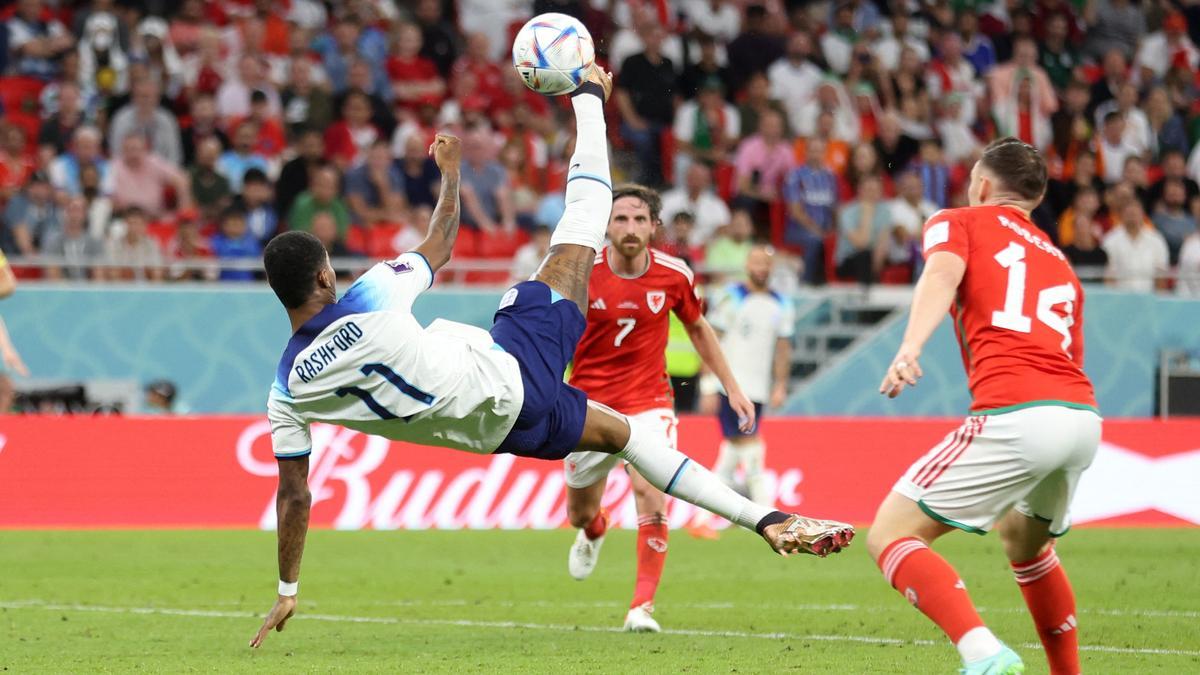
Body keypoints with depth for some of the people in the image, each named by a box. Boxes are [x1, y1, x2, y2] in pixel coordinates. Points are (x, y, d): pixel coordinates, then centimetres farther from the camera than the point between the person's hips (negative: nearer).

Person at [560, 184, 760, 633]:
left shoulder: (674, 275, -8)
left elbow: (698, 329, 11)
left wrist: (733, 388, 12)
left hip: (648, 402, -1)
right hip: (590, 405, 1)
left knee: (651, 494, -24)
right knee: (580, 514, 14)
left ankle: (643, 605, -16)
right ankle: (594, 532, 55)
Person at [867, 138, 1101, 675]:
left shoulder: (956, 222, 15)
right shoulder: (1059, 263, 32)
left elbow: (942, 274, -8)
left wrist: (910, 347, -25)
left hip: (1015, 415, -7)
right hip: (1085, 416, 7)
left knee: (890, 535, -3)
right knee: (1023, 539, 34)